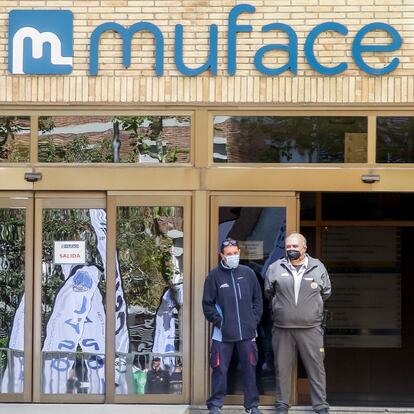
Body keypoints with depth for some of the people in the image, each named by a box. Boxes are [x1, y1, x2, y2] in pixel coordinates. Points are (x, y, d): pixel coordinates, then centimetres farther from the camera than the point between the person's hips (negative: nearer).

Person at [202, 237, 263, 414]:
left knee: (250, 369, 8)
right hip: (223, 333, -2)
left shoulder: (248, 273, 4)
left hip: (247, 332, 2)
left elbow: (257, 298, 11)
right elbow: (208, 303, 0)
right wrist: (218, 322, -6)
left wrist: (254, 320, 3)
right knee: (220, 369, 1)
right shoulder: (214, 275, -2)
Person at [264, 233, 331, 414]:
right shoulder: (275, 268, 2)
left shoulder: (317, 267, 3)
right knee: (282, 368, 8)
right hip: (282, 328, 1)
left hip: (310, 328, -1)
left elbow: (326, 293, 13)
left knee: (316, 367, 2)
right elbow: (268, 292, 15)